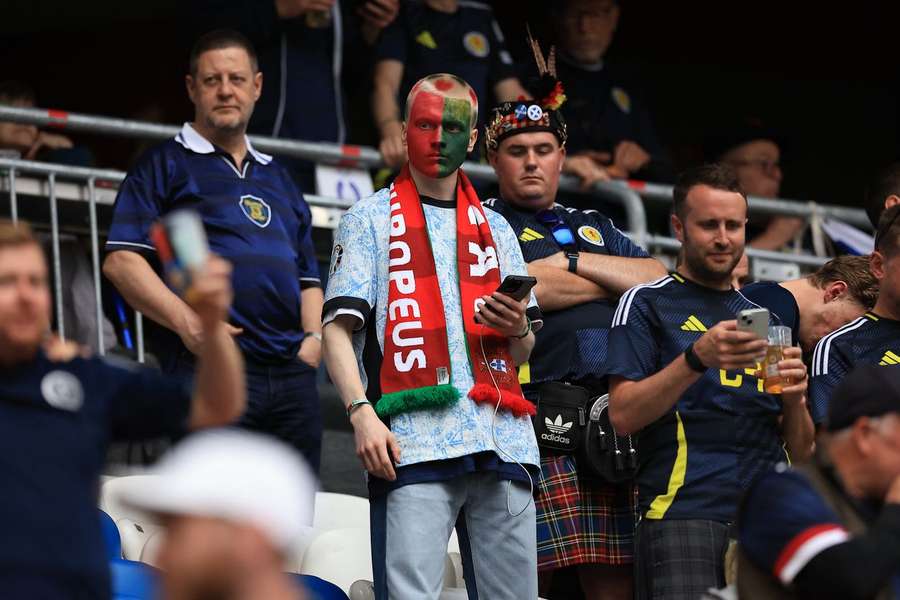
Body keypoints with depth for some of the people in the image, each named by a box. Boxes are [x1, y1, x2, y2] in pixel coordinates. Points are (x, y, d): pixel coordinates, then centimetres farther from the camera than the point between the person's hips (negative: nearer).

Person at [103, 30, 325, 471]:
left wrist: (314, 337, 8)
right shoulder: (166, 165, 7)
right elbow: (120, 260, -4)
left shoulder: (277, 178, 26)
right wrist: (185, 320, -17)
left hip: (293, 375, 6)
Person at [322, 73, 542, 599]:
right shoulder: (370, 220, 12)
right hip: (413, 441, -4)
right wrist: (361, 412, -13)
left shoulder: (495, 230, 23)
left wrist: (519, 329, -1)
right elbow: (338, 329, 2)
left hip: (501, 439, 4)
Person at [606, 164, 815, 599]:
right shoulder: (647, 304, 7)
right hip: (684, 515, -5)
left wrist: (794, 398, -2)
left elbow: (800, 453, 20)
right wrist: (697, 358, -18)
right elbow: (622, 415, -7)